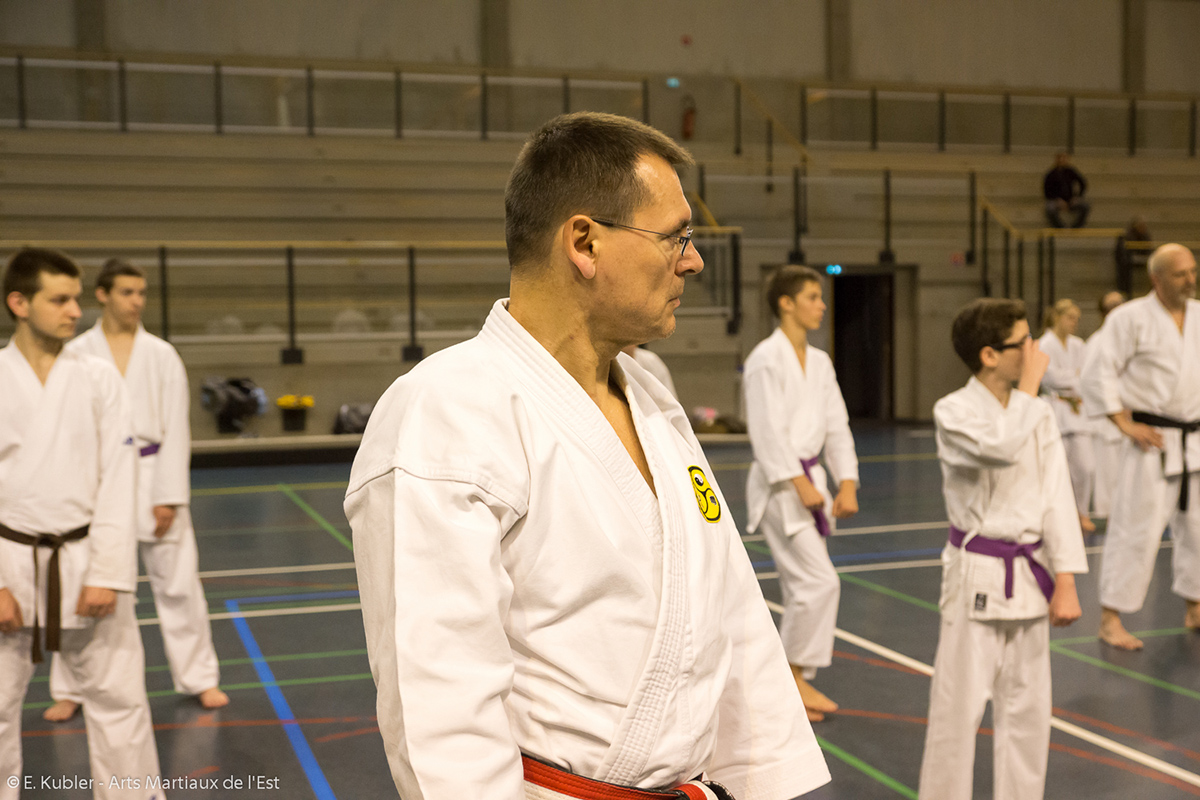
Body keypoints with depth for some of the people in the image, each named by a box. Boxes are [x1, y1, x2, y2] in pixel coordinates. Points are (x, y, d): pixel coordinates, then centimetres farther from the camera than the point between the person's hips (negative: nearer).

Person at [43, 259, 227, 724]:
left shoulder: (161, 355, 2)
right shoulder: (76, 354, 0)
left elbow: (175, 428, -1)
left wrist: (168, 496, -7)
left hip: (153, 475, 0)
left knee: (177, 583, 5)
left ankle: (198, 678, 20)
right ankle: (70, 690, 23)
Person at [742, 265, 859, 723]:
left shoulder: (819, 362, 12)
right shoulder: (766, 359, -12)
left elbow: (837, 426, 11)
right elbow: (767, 430, -18)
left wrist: (846, 484, 1)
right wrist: (799, 484, -21)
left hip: (809, 481, 8)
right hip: (779, 483, -8)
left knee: (802, 587, 12)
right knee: (819, 582, -13)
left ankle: (795, 683, 22)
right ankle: (791, 676, 2)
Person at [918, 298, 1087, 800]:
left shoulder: (1038, 414, 4)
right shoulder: (953, 412, -10)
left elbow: (1056, 497, 2)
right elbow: (1001, 446, -30)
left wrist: (1065, 583, -3)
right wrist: (1029, 384, -17)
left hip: (1029, 574, 5)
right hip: (977, 575, -5)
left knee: (1027, 706, 13)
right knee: (959, 705, -1)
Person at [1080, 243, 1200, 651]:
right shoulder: (1131, 318, -9)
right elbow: (1097, 374, -11)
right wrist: (1127, 425, -13)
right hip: (1152, 441, -6)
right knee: (1136, 528, -7)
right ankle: (1110, 618, 2)